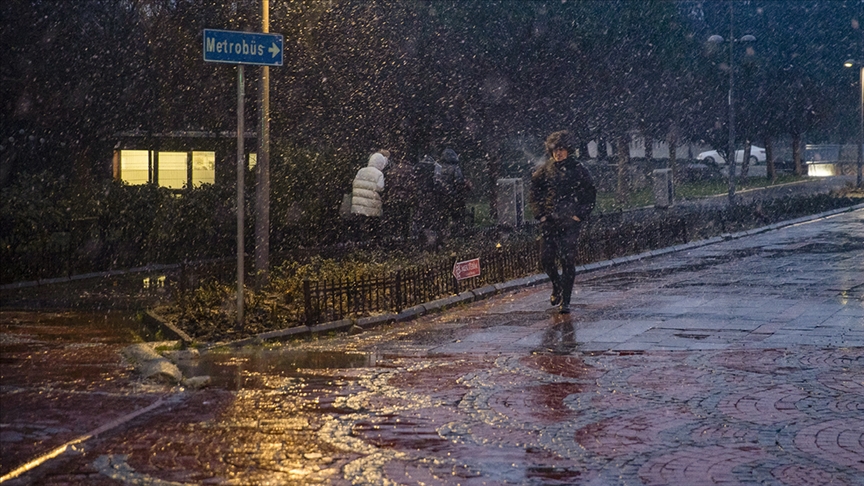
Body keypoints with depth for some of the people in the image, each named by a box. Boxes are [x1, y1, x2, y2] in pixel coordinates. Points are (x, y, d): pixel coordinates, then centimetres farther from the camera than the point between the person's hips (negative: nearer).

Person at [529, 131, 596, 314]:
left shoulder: (578, 170, 1)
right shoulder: (545, 170, 7)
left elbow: (591, 194, 5)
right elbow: (534, 193, 14)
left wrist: (580, 215, -4)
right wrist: (540, 215, 4)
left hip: (570, 223, -3)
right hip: (549, 223, 3)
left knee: (567, 261, -7)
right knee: (546, 259, 2)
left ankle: (565, 301, -1)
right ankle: (557, 286, 31)